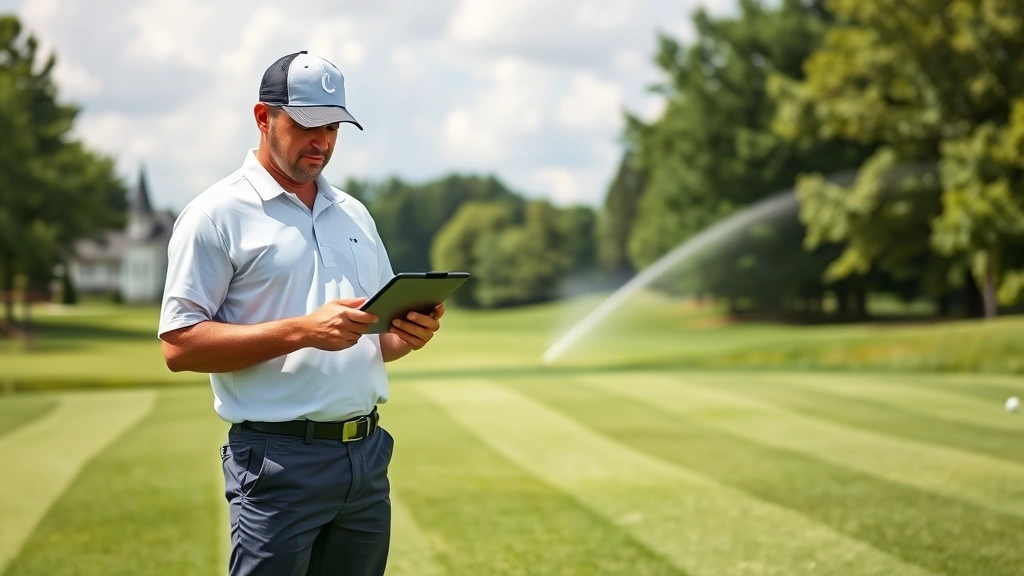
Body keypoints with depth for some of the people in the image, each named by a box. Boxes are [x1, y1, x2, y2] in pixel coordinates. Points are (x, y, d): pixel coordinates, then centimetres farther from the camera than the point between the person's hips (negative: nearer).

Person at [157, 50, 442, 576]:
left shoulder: (354, 215, 17)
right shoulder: (217, 215, -4)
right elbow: (179, 345, -11)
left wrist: (409, 335, -2)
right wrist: (302, 330, -20)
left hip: (367, 454, 6)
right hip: (279, 461, -6)